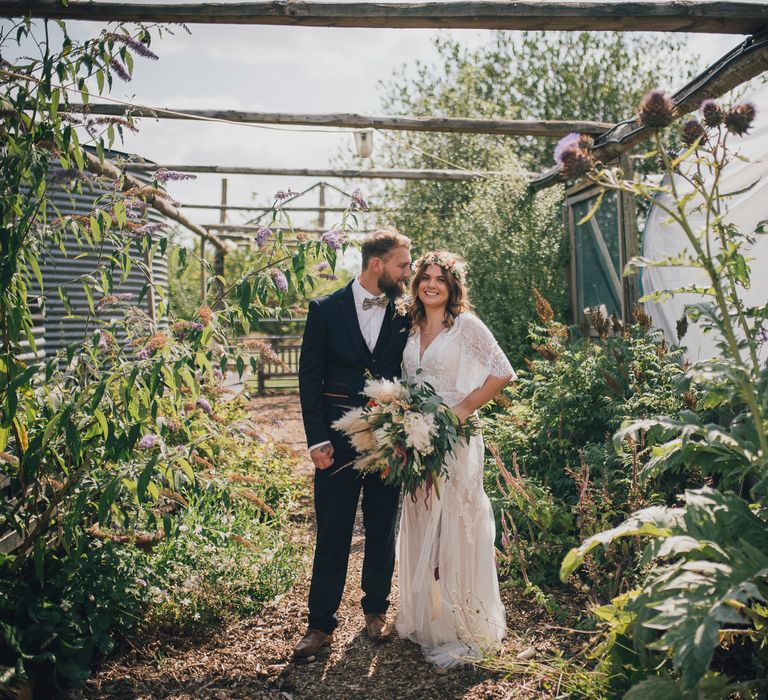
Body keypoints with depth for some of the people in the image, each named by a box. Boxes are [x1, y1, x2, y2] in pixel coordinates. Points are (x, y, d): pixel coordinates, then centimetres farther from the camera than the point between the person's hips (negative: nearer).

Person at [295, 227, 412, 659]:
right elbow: (310, 377, -2)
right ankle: (322, 623, 18)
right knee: (332, 534, 5)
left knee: (383, 530, 14)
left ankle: (376, 610, 32)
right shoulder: (326, 310, -2)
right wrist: (317, 439, -8)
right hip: (338, 439, -2)